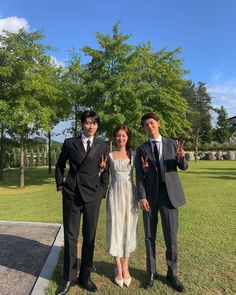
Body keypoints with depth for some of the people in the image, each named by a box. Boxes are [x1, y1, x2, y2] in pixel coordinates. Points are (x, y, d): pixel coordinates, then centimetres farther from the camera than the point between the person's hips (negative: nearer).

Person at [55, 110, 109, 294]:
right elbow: (60, 165, 14)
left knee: (89, 237, 9)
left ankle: (85, 277, 26)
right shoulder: (69, 143, 4)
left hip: (92, 195, 0)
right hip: (71, 194, 0)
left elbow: (106, 171, 7)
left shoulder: (103, 146, 4)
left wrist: (102, 191, 0)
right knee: (70, 236, 8)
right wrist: (60, 185, 8)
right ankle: (69, 278, 25)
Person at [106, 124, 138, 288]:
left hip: (130, 193, 1)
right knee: (116, 227, 3)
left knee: (129, 228, 7)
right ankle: (119, 268, 19)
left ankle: (125, 266, 24)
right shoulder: (110, 155, 4)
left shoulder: (133, 154, 5)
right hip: (115, 193, -1)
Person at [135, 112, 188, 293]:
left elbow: (183, 167, 7)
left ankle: (172, 274, 27)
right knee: (149, 237, 9)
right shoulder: (142, 149, 5)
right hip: (150, 195, 1)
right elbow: (139, 176, 1)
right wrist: (142, 197, -9)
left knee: (171, 237, 6)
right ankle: (151, 273, 27)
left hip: (169, 193, 0)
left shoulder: (172, 143, 6)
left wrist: (181, 157, -16)